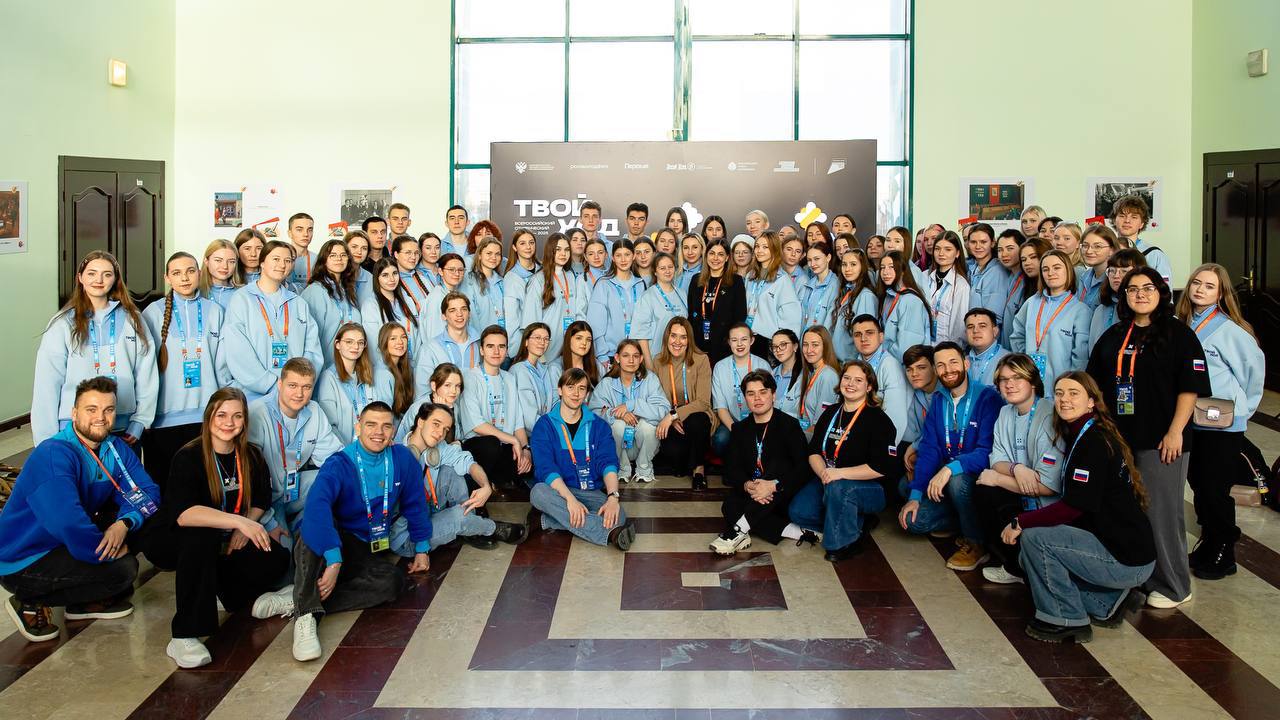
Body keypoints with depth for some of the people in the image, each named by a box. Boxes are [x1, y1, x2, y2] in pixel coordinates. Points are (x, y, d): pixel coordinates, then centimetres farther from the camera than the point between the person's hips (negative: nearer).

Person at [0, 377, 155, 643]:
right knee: (122, 569, -22)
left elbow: (147, 492, -6)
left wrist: (124, 523, -26)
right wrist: (111, 550, -22)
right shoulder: (53, 455, -26)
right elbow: (69, 524, -36)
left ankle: (88, 601, 10)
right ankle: (30, 603, -2)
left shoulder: (116, 448, -1)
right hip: (21, 563, -8)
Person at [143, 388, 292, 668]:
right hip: (172, 541, -5)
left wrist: (246, 526, -9)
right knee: (201, 537, -41)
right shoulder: (188, 457, -20)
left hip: (224, 543, 5)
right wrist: (238, 521, -43)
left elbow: (261, 501, 13)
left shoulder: (251, 457, -2)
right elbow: (182, 514, -35)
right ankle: (183, 637, -38)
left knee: (277, 558, -19)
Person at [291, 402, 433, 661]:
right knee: (316, 526, -39)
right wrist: (333, 560, -45)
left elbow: (415, 503, 14)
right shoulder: (339, 464, -16)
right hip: (328, 546, -4)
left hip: (363, 552, 4)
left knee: (393, 580, -29)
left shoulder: (402, 459, 0)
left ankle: (304, 603, -30)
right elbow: (317, 505, -34)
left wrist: (422, 548, 13)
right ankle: (306, 615, -43)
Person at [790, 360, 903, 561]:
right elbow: (814, 451, 6)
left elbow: (882, 467, -21)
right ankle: (858, 523, 0)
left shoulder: (878, 420, -11)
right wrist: (823, 473, -17)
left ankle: (845, 543, -15)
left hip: (869, 488, -7)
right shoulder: (830, 413, 9)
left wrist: (839, 473, -26)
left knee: (837, 488, -38)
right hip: (829, 482, 7)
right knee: (798, 511, -16)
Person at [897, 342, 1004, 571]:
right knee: (913, 520, -12)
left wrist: (951, 468, -39)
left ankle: (976, 544, -13)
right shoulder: (938, 401, 5)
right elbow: (928, 449, 2)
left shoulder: (987, 397, -15)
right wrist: (915, 495, -8)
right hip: (944, 477, 6)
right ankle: (968, 521, 12)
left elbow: (988, 451, -25)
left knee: (957, 480, -37)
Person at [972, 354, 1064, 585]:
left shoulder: (1050, 416, -20)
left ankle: (1018, 570, 8)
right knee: (981, 491, -13)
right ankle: (1011, 564, 6)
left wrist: (997, 478, -14)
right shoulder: (1006, 413, 6)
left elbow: (1048, 486, -24)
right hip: (1023, 497, 7)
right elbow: (997, 460, 3)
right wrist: (1016, 468, -21)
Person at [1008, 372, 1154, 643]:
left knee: (1034, 538, -16)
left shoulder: (1093, 441, -17)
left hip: (1128, 560, -10)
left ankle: (1066, 620, -3)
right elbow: (1075, 505, 13)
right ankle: (1108, 604, 14)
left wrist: (1021, 522, -16)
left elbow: (1074, 507, -23)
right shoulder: (1080, 436, 12)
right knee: (1030, 560, 13)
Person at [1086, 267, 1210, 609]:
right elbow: (1097, 384, 15)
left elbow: (1190, 387, -9)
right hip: (1118, 436, 5)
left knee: (1161, 511, 1)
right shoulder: (1113, 336, 12)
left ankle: (1171, 586, 14)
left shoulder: (1179, 334, -3)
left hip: (1161, 439, -5)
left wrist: (1176, 431, -15)